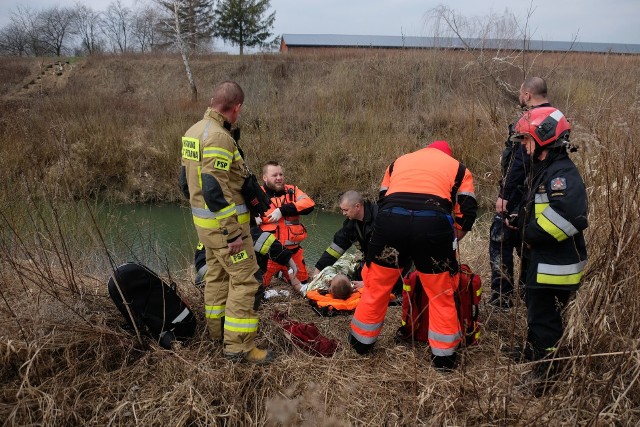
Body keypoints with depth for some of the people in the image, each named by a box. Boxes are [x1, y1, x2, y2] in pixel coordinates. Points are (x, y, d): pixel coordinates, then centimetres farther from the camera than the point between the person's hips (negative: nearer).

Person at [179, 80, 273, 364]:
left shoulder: (194, 131, 9)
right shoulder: (218, 137, -22)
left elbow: (186, 179, 16)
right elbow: (215, 190, -27)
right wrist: (233, 233, -24)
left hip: (203, 221, 10)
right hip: (224, 224, -10)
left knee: (217, 274, 20)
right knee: (245, 279, -3)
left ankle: (217, 331, 34)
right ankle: (238, 345, 3)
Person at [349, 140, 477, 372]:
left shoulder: (399, 161, 33)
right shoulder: (458, 168, 26)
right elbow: (467, 213, 14)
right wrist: (449, 243, 27)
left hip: (391, 220, 2)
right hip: (434, 222, -1)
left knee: (377, 285, 18)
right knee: (441, 293, 14)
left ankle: (361, 342, 33)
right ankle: (444, 356, 23)